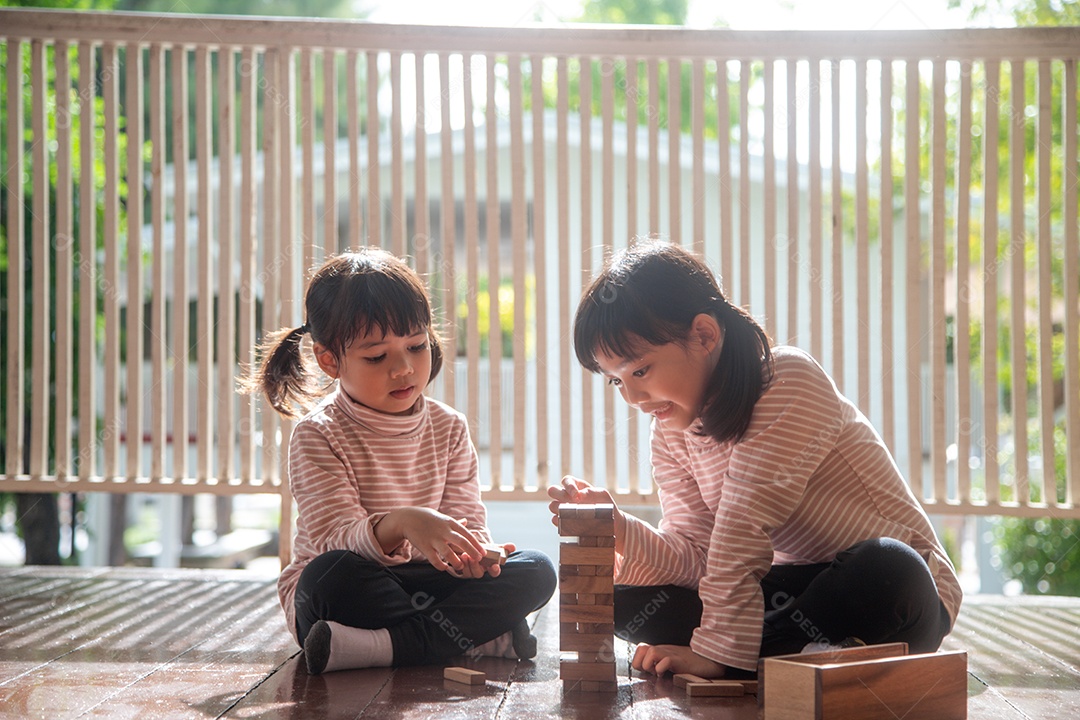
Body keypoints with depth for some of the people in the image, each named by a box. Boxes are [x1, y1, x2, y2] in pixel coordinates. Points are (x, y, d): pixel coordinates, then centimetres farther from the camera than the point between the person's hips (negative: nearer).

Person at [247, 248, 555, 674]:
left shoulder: (448, 428, 5)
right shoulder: (318, 436, -10)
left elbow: (466, 516, 2)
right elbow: (336, 537, -20)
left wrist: (471, 550, -24)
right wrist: (399, 525, -42)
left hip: (423, 583, 5)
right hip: (352, 591, -4)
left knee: (535, 571, -17)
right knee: (331, 572, -39)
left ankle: (384, 646, -29)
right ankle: (481, 638, -29)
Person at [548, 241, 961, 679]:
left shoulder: (789, 380, -20)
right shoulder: (672, 433, 4)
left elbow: (744, 529, -25)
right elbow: (696, 555, -5)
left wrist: (719, 651, -26)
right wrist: (617, 528, -22)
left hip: (897, 584, -6)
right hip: (799, 586, 6)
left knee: (882, 566, -41)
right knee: (630, 600, -9)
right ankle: (802, 655, -19)